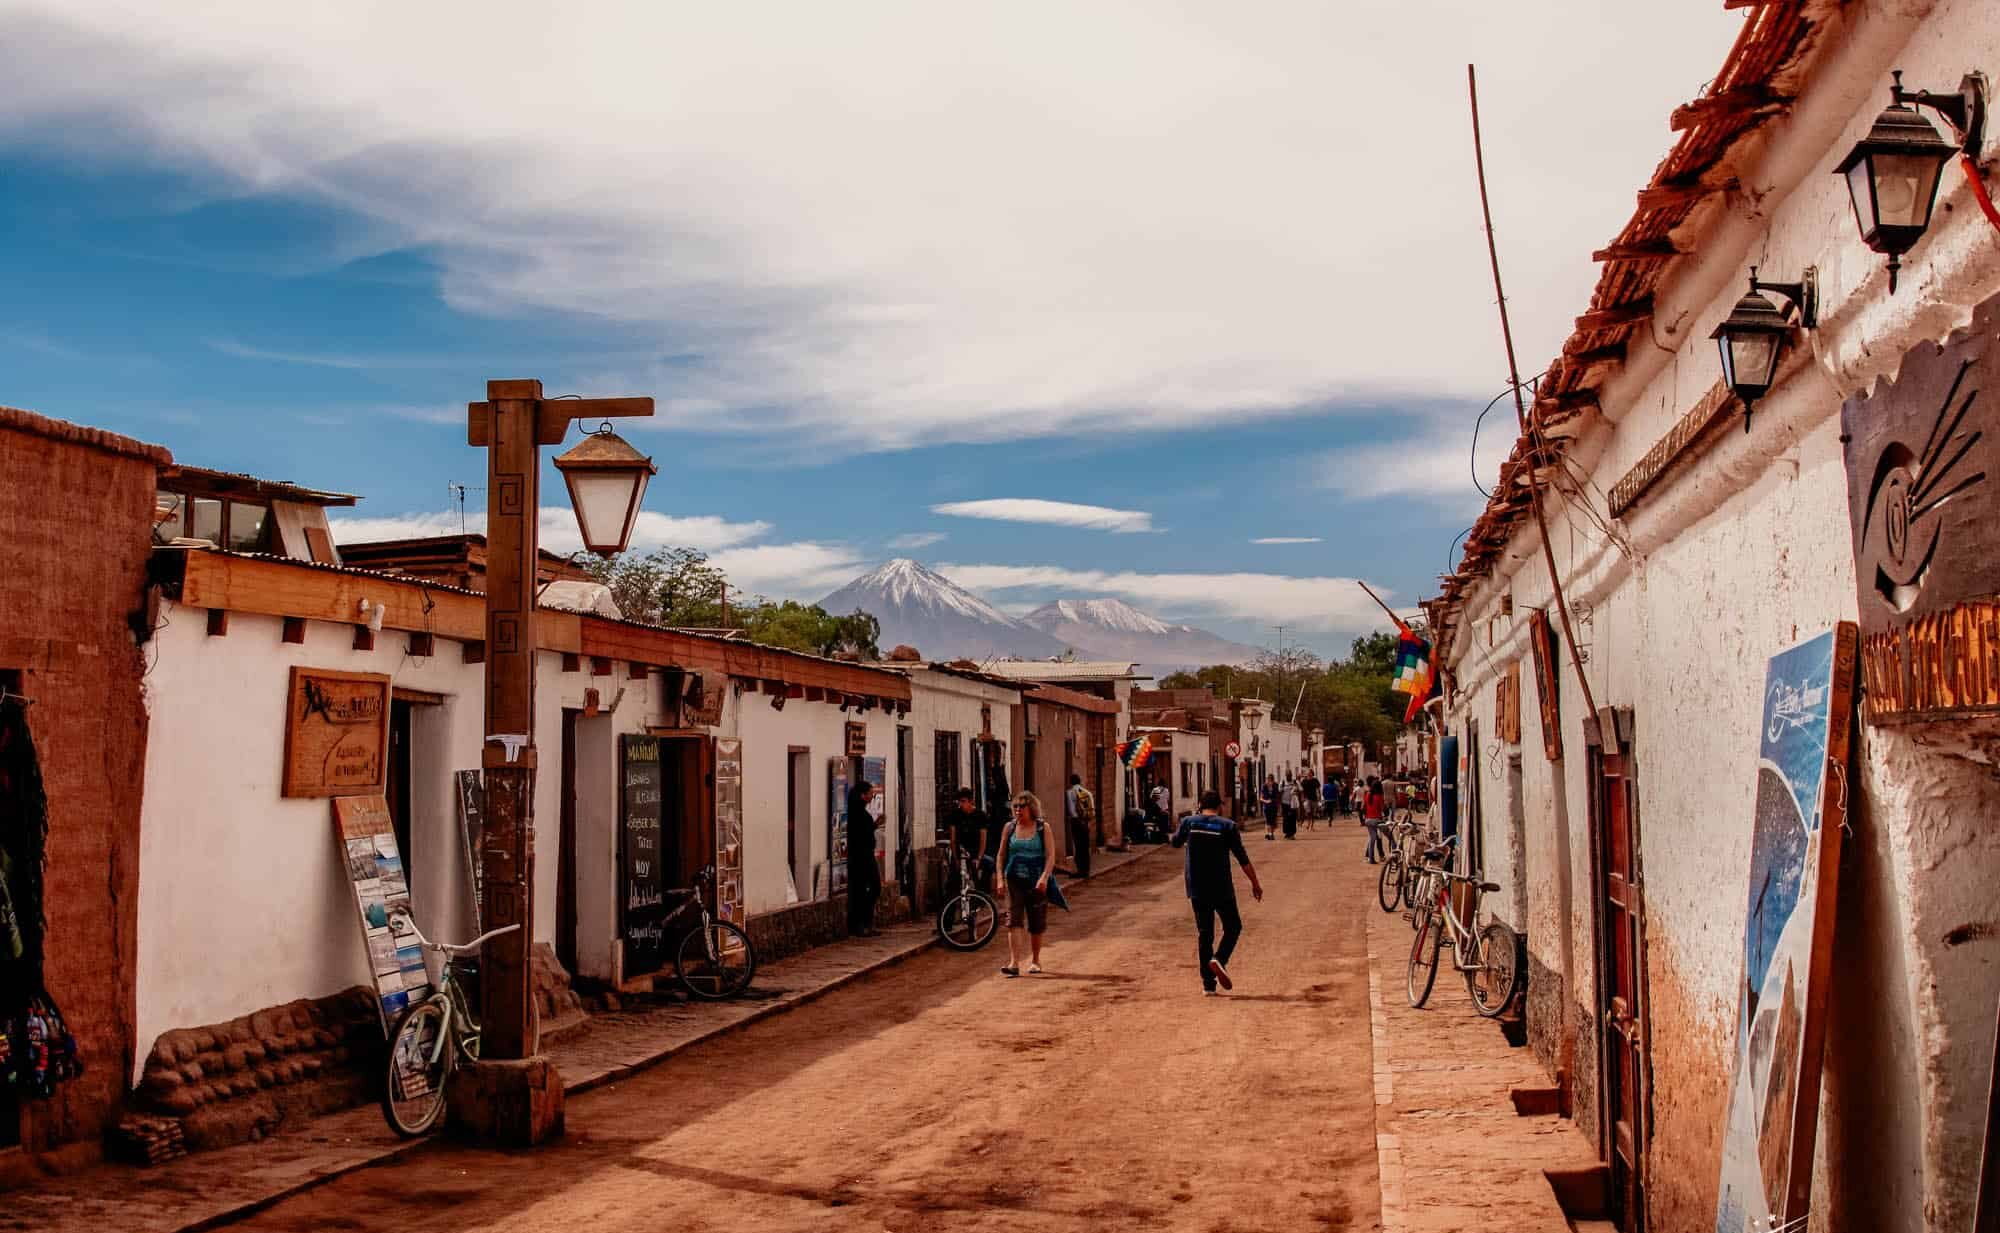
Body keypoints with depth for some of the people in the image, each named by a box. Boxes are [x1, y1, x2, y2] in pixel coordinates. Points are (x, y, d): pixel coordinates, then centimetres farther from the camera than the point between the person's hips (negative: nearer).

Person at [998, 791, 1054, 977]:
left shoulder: (1043, 828, 0)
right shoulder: (1010, 827, 6)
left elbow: (1050, 856, -6)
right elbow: (1002, 855, 10)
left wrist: (1044, 878, -19)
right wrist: (1000, 879, 1)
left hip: (1037, 883, -1)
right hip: (1015, 880, 1)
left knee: (1036, 924, 8)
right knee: (1014, 921, -12)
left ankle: (1035, 960, 26)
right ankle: (1014, 963, -18)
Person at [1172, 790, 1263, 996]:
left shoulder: (1188, 822, 1)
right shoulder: (1228, 826, -5)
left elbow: (1176, 842, 20)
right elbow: (1242, 858, -7)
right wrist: (1255, 883, 0)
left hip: (1197, 890, 3)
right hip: (1221, 888, -3)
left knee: (1204, 933, 8)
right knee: (1233, 927, 14)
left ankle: (1208, 984, 5)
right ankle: (1219, 959, -12)